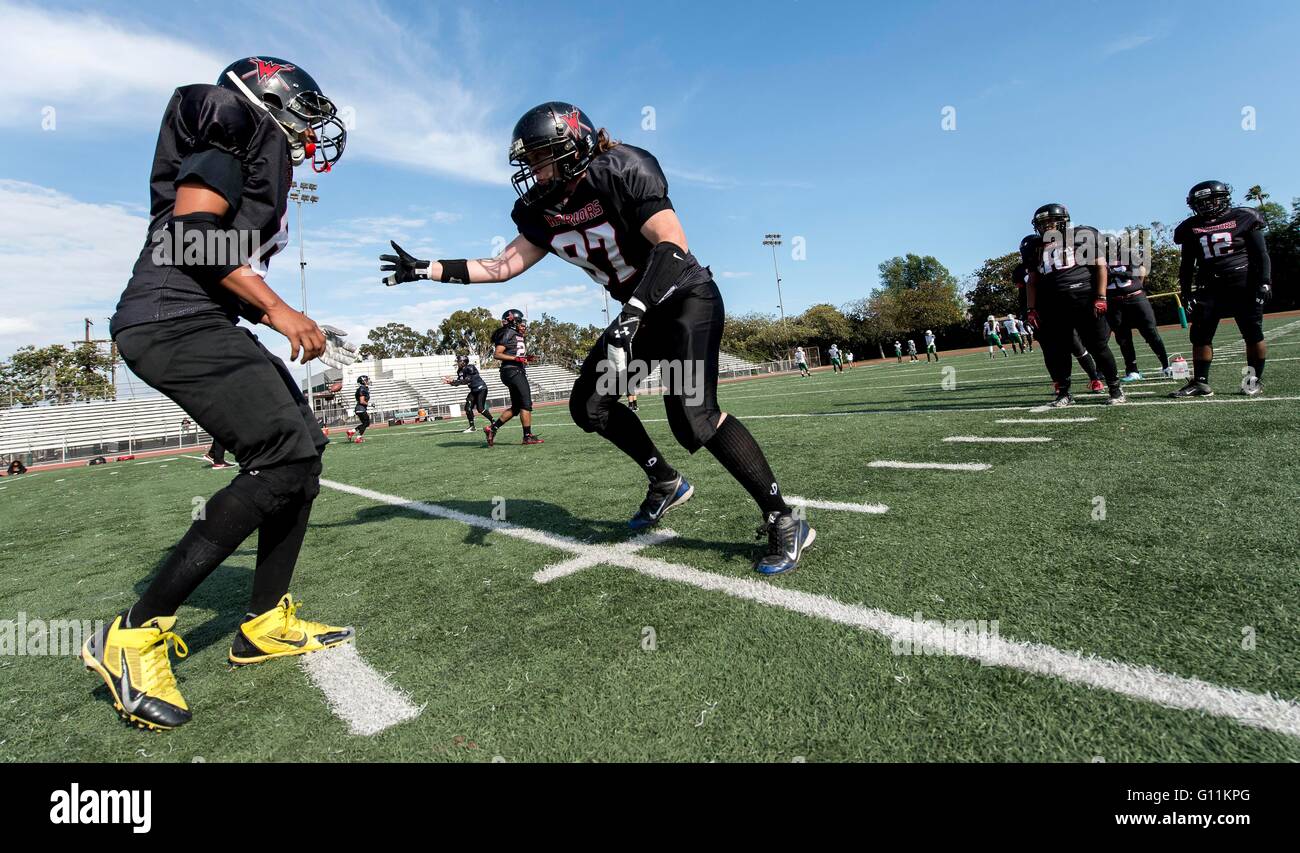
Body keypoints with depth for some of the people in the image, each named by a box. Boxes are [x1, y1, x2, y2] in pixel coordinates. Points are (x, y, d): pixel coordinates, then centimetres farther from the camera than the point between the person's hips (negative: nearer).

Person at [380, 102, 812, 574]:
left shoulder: (620, 171, -19)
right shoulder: (542, 212, 4)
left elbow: (673, 244, -28)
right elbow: (504, 265, 8)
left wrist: (631, 313, -38)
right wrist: (427, 269, 3)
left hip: (687, 298, -8)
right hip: (640, 310, 9)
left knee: (693, 417, -25)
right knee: (589, 405, 6)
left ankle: (785, 521, -12)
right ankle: (666, 482, 19)